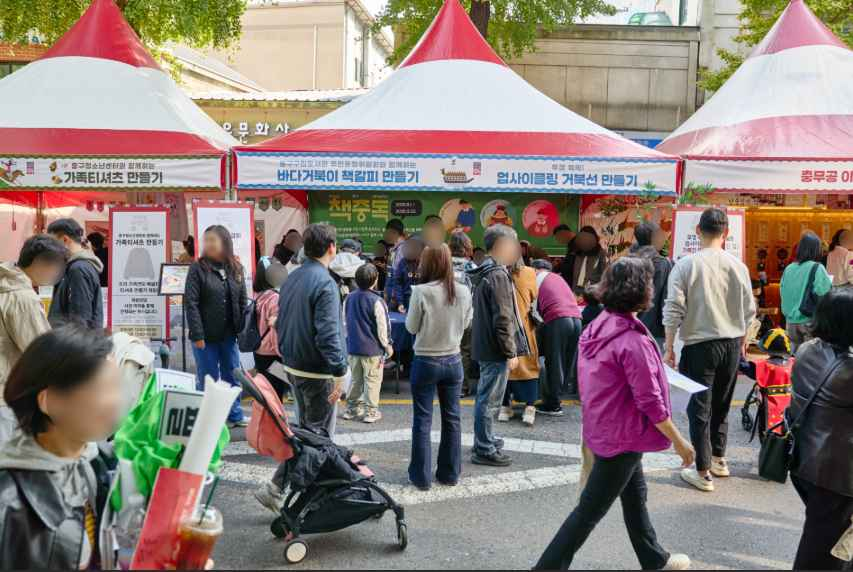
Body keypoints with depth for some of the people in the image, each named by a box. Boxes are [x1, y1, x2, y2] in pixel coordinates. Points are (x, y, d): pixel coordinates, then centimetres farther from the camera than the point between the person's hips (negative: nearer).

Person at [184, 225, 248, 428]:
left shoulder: (236, 269, 6)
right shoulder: (198, 268, -5)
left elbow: (243, 302, 9)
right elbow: (190, 303, -10)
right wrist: (197, 335, -15)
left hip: (229, 335, 4)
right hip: (206, 336, -4)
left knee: (232, 377, 13)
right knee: (208, 380, 5)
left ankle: (235, 415, 27)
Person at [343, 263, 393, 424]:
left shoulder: (349, 298, 1)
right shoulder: (376, 301, -17)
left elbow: (345, 323, 10)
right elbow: (382, 327, -13)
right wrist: (387, 345, -1)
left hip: (353, 347, 5)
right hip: (373, 349, -5)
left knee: (355, 379, 17)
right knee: (372, 381, 6)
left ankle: (352, 408, 25)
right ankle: (370, 412, 11)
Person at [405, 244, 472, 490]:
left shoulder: (421, 292, -17)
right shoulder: (463, 291, -6)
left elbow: (411, 327, -6)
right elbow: (465, 324, 7)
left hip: (426, 362, -3)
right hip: (453, 361, 4)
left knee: (422, 420, 7)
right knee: (452, 418, 14)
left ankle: (421, 476, 14)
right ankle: (450, 473, 24)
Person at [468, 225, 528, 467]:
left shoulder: (484, 272, 14)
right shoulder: (498, 275, -17)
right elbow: (502, 319, -21)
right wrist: (511, 352, -16)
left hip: (484, 346, 10)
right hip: (495, 349, -10)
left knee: (486, 397, 19)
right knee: (490, 400, -2)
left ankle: (484, 441, 31)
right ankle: (485, 450, 7)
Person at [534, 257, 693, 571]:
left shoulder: (596, 328, 0)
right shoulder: (633, 341, -26)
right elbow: (650, 402, -22)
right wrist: (679, 442, -10)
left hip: (601, 428, 9)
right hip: (621, 437, -9)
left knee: (635, 495, 24)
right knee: (590, 510, 3)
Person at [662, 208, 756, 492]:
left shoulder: (685, 265, -11)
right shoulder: (738, 266, -2)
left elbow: (673, 310, -13)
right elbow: (749, 310, 5)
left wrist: (669, 347, -4)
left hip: (700, 344, -4)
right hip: (732, 344, 4)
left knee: (700, 409, 5)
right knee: (722, 404, 19)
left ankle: (703, 472, 9)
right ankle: (718, 458, 33)